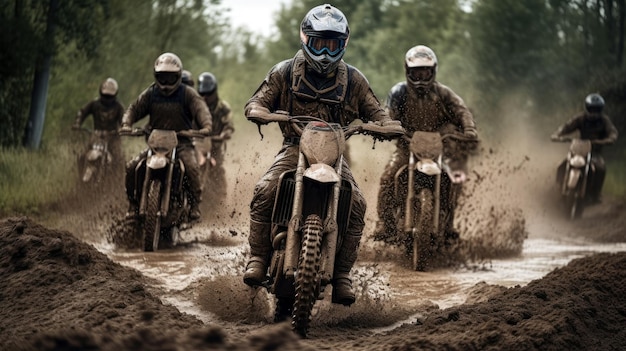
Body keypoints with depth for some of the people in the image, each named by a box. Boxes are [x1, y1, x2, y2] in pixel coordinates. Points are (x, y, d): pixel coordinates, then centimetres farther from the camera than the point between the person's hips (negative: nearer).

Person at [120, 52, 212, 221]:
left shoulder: (187, 93, 0)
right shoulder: (150, 93, 9)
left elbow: (200, 109, -15)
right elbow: (135, 108, 7)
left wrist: (206, 125, -36)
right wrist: (126, 123, -15)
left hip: (182, 142, -3)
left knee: (192, 167, -32)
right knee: (131, 167, -14)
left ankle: (195, 205, -14)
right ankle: (133, 204, 4)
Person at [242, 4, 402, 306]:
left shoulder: (353, 80, 7)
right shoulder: (285, 72, 4)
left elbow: (374, 111, 11)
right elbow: (256, 102, 3)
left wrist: (386, 124, -15)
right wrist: (262, 113, -23)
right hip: (294, 148, -1)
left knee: (356, 204, -23)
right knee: (264, 192, -28)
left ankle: (342, 276, -16)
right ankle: (258, 259, -17)